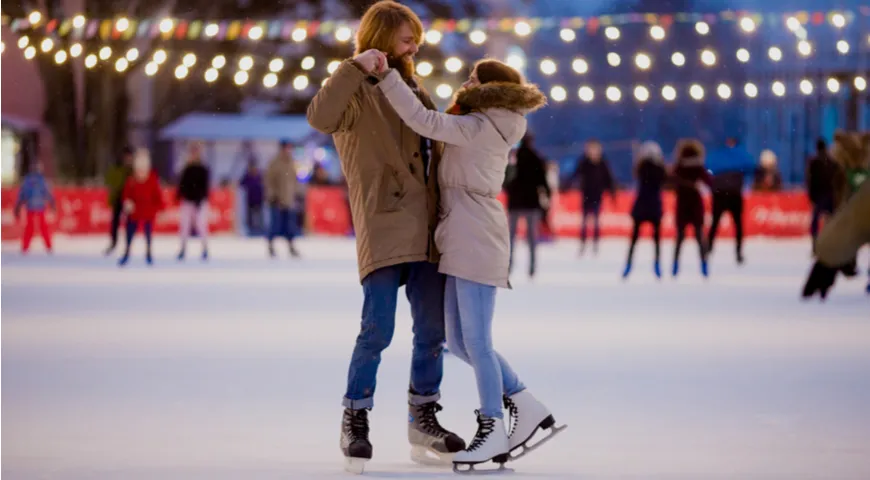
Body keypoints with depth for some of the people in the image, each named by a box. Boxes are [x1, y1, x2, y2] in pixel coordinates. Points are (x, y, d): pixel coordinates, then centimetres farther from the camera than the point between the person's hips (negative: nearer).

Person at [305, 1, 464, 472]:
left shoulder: (413, 90, 21)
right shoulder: (357, 92, -2)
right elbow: (320, 116, -24)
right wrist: (355, 67, -27)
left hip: (426, 229, 7)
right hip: (383, 226, -7)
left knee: (432, 328, 8)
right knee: (378, 328, -12)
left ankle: (423, 420, 20)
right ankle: (355, 422, -1)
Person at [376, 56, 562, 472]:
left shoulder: (478, 127, -11)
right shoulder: (490, 128, 19)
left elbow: (424, 122, -21)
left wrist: (387, 77, -23)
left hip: (476, 240, -10)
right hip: (463, 242, 10)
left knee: (475, 340, -7)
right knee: (459, 341, 11)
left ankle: (492, 432, -2)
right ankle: (527, 406, 15)